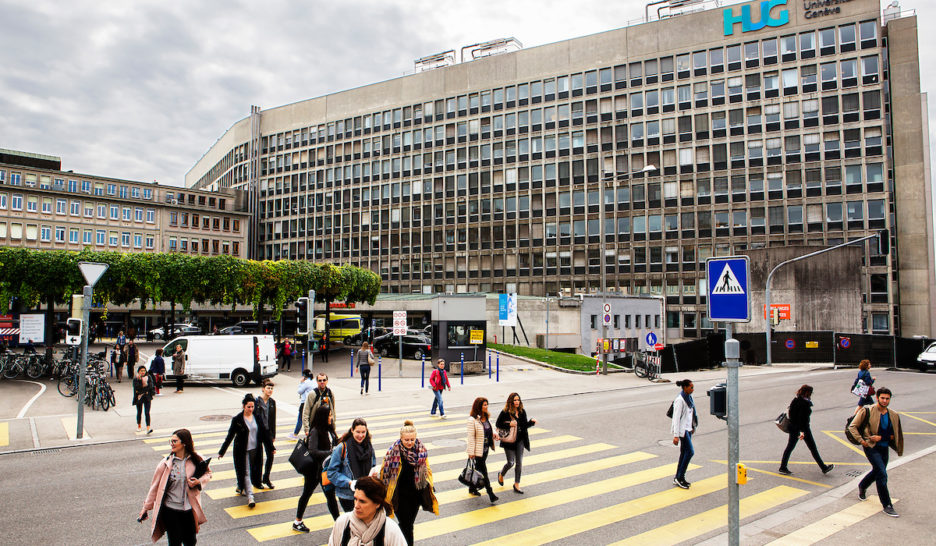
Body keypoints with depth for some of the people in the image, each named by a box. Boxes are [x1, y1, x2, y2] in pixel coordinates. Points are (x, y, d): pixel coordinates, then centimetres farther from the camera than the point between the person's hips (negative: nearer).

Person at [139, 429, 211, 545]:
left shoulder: (196, 460, -8)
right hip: (170, 510, -1)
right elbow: (155, 486, -1)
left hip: (189, 509, 1)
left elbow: (207, 473, 9)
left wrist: (199, 482, -12)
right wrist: (146, 508, 3)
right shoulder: (166, 463, -10)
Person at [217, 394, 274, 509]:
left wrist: (271, 447, 7)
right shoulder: (237, 419, -9)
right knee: (245, 472, -5)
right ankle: (250, 496, -7)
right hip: (242, 451, -4)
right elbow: (230, 436, -4)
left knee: (253, 470, 13)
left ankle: (240, 487, 37)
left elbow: (264, 433, 6)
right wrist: (222, 452, -3)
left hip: (255, 449, 4)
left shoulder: (257, 418, 1)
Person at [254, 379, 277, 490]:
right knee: (259, 457, 4)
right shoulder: (256, 401, -11)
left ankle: (266, 478, 22)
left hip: (268, 432, 4)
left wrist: (273, 435, 10)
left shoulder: (272, 402, 5)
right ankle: (258, 479, 21)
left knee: (270, 456, 4)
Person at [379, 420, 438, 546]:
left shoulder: (421, 449, -5)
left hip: (417, 493, 4)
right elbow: (385, 472, -7)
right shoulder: (394, 451, -17)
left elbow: (426, 469, 9)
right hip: (400, 495, -4)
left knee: (410, 522, 17)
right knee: (406, 525, -2)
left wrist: (429, 487, 11)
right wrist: (385, 492, -3)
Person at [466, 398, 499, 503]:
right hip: (477, 450, -8)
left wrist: (494, 434, -1)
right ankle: (490, 494, -1)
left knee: (478, 469, 18)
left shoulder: (486, 417, 5)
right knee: (483, 471, -3)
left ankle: (472, 488, 33)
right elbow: (471, 437, -18)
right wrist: (471, 452, -18)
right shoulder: (472, 420, -18)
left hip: (485, 448, 8)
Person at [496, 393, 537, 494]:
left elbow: (525, 425, 11)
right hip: (509, 440, -4)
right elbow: (498, 424, -9)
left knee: (519, 463, 4)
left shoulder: (522, 412, 4)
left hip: (520, 440, 4)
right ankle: (501, 474, 32)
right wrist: (509, 425, -21)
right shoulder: (505, 412, -12)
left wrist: (531, 421, -7)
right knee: (511, 462, 1)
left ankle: (516, 485, 15)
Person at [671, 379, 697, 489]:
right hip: (682, 429, -9)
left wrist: (693, 427, 23)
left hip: (688, 428, 9)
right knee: (690, 452, -11)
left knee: (684, 453, 10)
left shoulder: (688, 397, 10)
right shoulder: (680, 400, -18)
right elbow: (676, 418, -20)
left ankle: (678, 478, 18)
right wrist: (676, 435, -21)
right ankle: (679, 477, -3)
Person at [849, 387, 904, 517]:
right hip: (871, 447, -6)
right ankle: (887, 506, -5)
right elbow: (852, 426, -8)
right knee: (882, 474, -13)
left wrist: (881, 437, -10)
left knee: (877, 471, 21)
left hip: (884, 448, 6)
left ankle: (862, 486, 51)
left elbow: (894, 434, 7)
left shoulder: (894, 416, 2)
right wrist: (861, 440, -16)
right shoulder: (867, 411, -12)